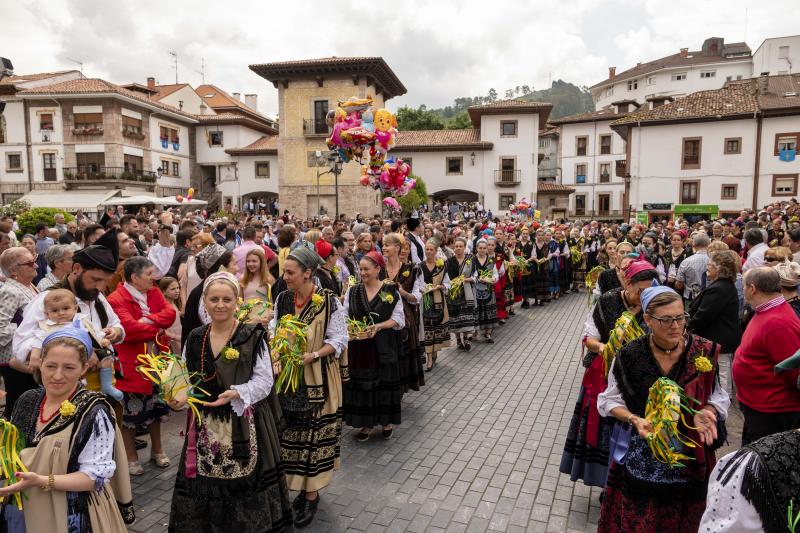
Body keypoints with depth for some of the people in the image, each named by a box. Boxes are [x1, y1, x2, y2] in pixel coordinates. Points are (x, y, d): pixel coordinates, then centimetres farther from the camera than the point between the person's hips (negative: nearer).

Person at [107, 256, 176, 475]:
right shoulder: (116, 299, -17)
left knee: (155, 407, 19)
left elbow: (170, 313, -8)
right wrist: (158, 330, -17)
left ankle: (157, 449, 36)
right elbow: (129, 328, -28)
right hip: (131, 364, -6)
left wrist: (148, 319, -23)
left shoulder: (154, 292, 5)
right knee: (129, 412, 9)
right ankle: (131, 457, 26)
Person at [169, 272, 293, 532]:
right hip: (204, 425, 4)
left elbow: (264, 380, -9)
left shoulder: (253, 336, -9)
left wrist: (236, 393, -23)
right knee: (203, 484, 12)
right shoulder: (194, 338, 5)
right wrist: (179, 396, -9)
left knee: (242, 483, 4)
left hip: (243, 425, -4)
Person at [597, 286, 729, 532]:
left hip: (690, 458, 1)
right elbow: (611, 401, -2)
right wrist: (634, 419, -20)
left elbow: (718, 398, 3)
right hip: (641, 456, -1)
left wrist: (706, 411, -18)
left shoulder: (704, 352, -10)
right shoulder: (629, 355, -13)